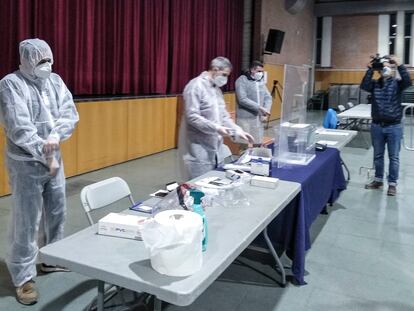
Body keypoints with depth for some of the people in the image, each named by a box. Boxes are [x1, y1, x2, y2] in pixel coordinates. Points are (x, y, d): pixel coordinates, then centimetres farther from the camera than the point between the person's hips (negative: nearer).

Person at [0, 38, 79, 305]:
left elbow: (70, 114, -2)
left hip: (55, 159, 7)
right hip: (26, 163, -6)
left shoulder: (55, 81, 7)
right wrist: (45, 156, -16)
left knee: (57, 213, 16)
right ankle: (23, 277, 13)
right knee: (27, 221, -1)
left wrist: (55, 137, -21)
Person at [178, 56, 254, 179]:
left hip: (215, 147, 9)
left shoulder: (217, 89, 15)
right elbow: (192, 117, -21)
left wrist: (238, 131, 5)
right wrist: (216, 128, -25)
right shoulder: (195, 86, -13)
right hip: (198, 148, -9)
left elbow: (224, 116, 17)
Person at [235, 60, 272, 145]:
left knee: (258, 144, 10)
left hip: (258, 118, 7)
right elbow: (242, 99, -19)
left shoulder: (261, 81, 13)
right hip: (245, 119, -6)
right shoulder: (242, 80, -8)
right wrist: (260, 108, -19)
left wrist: (266, 111, -6)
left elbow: (268, 97, 13)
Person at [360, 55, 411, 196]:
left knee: (394, 157, 4)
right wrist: (370, 69, -18)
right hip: (377, 126, 3)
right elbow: (364, 86, -13)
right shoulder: (375, 84, 6)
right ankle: (378, 180, 26)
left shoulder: (397, 83, 0)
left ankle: (392, 184, 14)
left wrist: (399, 65, -25)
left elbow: (408, 81, -21)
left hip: (394, 127, -2)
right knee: (378, 155, 13)